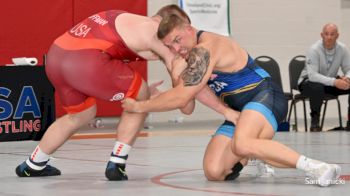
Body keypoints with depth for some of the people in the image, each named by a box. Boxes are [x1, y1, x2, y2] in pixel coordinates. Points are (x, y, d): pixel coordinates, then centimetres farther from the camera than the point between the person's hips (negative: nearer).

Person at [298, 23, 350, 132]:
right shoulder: (314, 50, -23)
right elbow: (312, 75, -32)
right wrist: (334, 82, -44)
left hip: (331, 82, 5)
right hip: (309, 82, -5)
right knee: (318, 88, -40)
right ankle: (314, 123, -23)